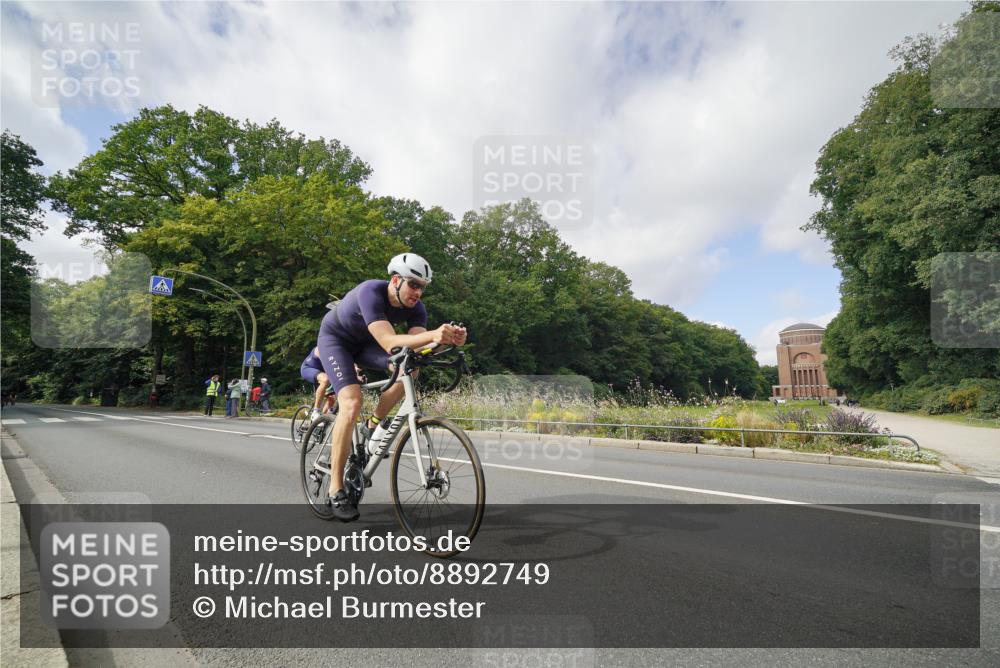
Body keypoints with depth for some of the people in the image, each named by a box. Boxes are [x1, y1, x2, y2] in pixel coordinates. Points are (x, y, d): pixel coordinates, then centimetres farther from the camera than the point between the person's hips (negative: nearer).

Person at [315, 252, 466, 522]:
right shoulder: (370, 292, -36)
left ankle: (374, 425, 0)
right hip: (335, 338, -5)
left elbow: (418, 345, -30)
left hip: (364, 342, 6)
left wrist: (448, 339, -49)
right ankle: (335, 492, -15)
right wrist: (432, 334, -62)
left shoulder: (415, 307, -18)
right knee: (352, 404, -25)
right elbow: (389, 343, -48)